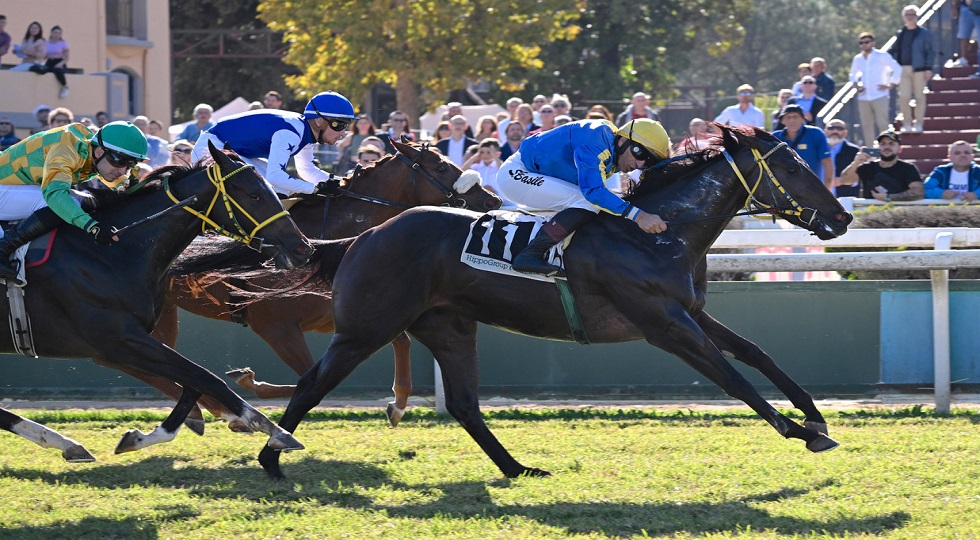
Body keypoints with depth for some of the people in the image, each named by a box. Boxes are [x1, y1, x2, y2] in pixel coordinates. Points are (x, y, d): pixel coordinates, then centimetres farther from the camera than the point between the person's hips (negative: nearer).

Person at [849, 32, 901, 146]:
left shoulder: (882, 56, 0)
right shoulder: (857, 59, 13)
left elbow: (897, 69, 2)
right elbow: (852, 74, 28)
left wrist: (890, 85, -5)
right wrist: (855, 85, 9)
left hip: (879, 97, -5)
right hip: (863, 97, 5)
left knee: (882, 124, -10)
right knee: (866, 125, 3)